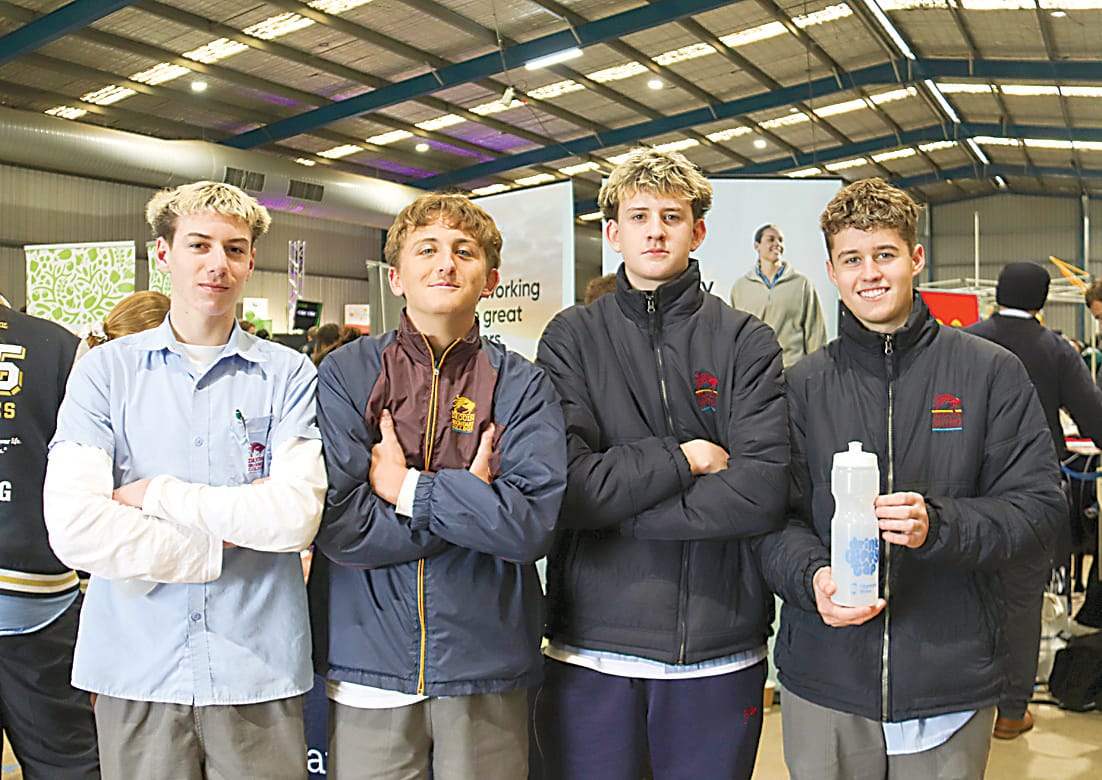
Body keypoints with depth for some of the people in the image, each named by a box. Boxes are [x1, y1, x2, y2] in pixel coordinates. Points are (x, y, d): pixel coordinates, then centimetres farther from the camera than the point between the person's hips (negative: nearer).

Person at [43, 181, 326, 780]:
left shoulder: (289, 376, -1)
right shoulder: (105, 370, 1)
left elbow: (296, 514, -15)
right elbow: (75, 529, -11)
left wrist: (155, 494, -11)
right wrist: (225, 543, -11)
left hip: (260, 666, 0)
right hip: (136, 666, 1)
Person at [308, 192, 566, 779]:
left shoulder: (522, 387, -1)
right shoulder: (346, 374, -1)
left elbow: (534, 524, -14)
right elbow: (340, 526, -12)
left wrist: (406, 488, -13)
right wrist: (471, 496, -12)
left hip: (486, 665, 0)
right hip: (368, 667, 0)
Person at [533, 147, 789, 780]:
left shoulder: (747, 342, 1)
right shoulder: (573, 338, 2)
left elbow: (761, 493, -13)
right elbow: (559, 483, -12)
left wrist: (616, 505, -12)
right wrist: (683, 458, -11)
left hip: (719, 650, 0)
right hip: (592, 645, 0)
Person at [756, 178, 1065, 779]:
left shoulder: (992, 373, 1)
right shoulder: (801, 385, 3)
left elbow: (1039, 509, -3)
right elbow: (773, 517, 0)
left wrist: (938, 524, -21)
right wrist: (812, 577, -20)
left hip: (951, 680, 0)